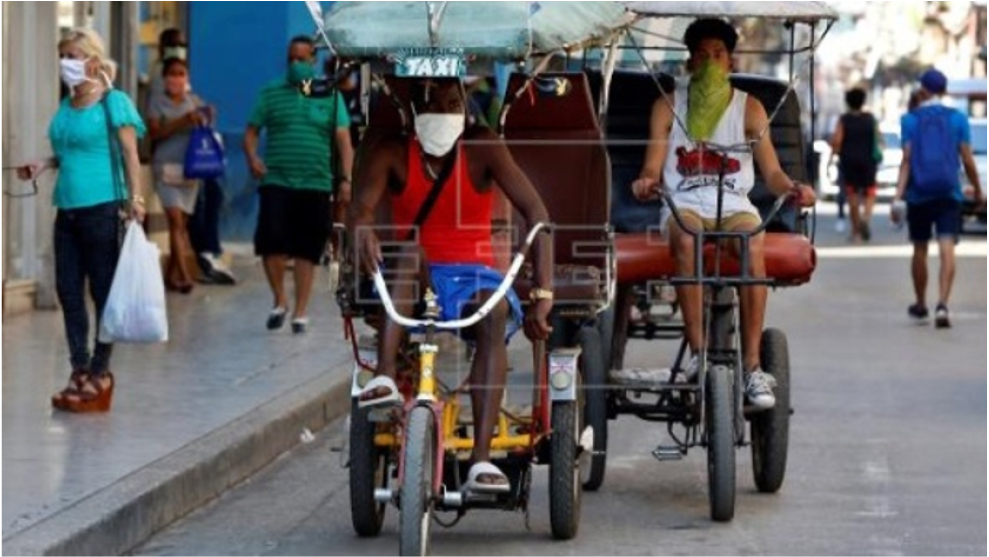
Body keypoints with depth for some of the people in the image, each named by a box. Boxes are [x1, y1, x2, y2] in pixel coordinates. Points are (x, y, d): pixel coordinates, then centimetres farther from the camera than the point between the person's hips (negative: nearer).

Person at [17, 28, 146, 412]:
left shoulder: (113, 102, -7)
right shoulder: (66, 106, 13)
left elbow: (130, 154, -10)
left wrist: (135, 199, -17)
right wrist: (43, 165, 7)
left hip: (101, 208, -7)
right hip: (67, 208, 7)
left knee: (103, 290, 0)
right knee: (68, 290, 7)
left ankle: (100, 373, 7)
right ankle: (79, 370, 15)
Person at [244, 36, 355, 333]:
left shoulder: (330, 97, 8)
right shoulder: (271, 94, 9)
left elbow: (344, 141, 4)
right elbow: (251, 131, 10)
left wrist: (345, 179, -6)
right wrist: (252, 158, -10)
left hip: (315, 185, 0)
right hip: (276, 182, 0)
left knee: (306, 252, 3)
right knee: (271, 241, -13)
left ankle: (300, 312, 11)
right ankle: (279, 301, 7)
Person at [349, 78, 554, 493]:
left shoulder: (482, 149, -5)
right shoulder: (392, 154, -2)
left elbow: (535, 212, -13)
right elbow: (362, 204, -18)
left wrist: (543, 293, -24)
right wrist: (363, 230, -46)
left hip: (472, 274, -1)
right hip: (413, 281, 1)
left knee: (495, 312, -34)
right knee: (411, 251, -33)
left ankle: (482, 458, -43)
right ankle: (384, 378, -46)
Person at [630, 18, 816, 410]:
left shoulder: (749, 108, 10)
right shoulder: (668, 106, 11)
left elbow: (772, 172, 5)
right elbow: (652, 167, 4)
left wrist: (792, 189, -17)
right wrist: (646, 182, -20)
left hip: (734, 206, 0)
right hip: (683, 205, 0)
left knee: (754, 246, -35)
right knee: (685, 240, -38)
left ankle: (752, 364, -37)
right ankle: (698, 350, -38)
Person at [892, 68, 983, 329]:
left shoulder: (910, 120, 0)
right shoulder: (957, 119, 2)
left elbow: (906, 161, -8)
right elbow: (968, 161, 0)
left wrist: (898, 197, -11)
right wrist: (978, 191, 14)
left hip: (919, 195, 1)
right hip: (949, 195, 0)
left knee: (920, 250, 15)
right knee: (947, 250, -9)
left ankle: (920, 305, 29)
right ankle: (942, 304, -26)